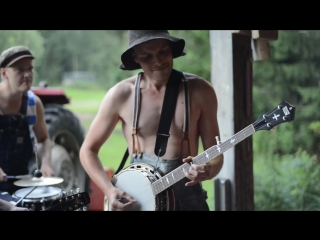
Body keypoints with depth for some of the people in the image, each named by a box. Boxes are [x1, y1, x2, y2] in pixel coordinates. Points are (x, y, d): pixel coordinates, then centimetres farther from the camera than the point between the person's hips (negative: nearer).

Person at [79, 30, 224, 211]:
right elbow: (88, 150, 4)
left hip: (187, 196, 0)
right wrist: (110, 190, -10)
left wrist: (207, 170, -22)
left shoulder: (199, 90, -3)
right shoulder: (122, 94, -3)